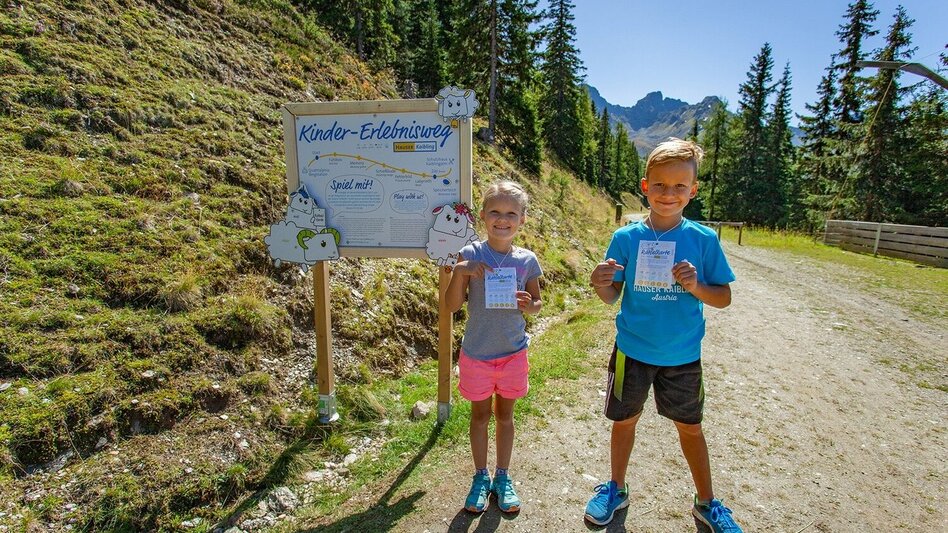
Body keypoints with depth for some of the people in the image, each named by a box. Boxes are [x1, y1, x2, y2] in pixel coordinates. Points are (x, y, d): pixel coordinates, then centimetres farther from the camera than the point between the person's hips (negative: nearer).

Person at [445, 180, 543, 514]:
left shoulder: (527, 260, -7)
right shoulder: (471, 255, -12)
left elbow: (537, 303, 5)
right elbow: (452, 305, -10)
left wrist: (529, 304, -18)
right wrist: (460, 271, -26)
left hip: (513, 353, 1)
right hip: (476, 354, -1)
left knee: (505, 414, 18)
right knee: (480, 414, 17)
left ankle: (503, 477, 38)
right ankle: (481, 477, 37)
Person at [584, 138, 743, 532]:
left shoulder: (703, 240, -8)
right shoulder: (626, 238, -8)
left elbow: (724, 297, -2)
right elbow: (612, 297, -4)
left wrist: (695, 286, -22)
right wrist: (600, 285, -27)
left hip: (683, 356, 0)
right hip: (632, 351, 0)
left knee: (690, 426, 18)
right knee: (625, 420, 16)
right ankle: (616, 489, 40)